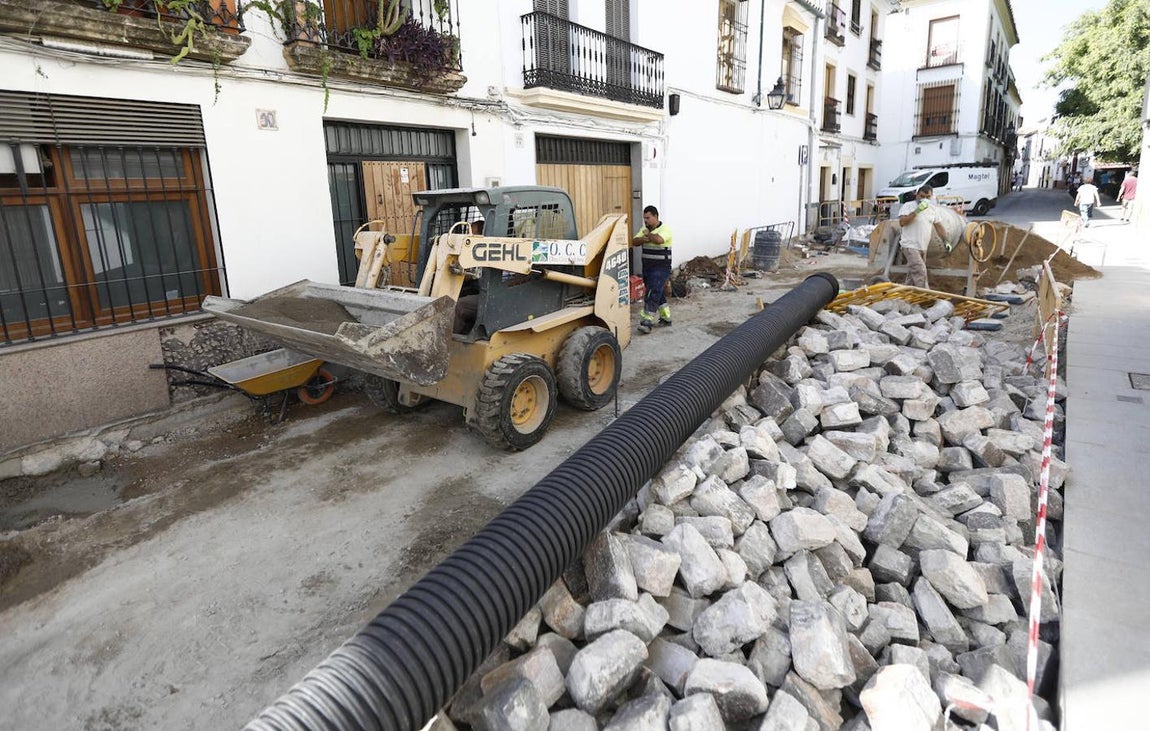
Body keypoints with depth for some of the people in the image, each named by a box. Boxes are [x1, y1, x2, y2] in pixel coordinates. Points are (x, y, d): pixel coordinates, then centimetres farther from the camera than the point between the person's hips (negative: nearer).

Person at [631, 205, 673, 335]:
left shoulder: (665, 229, -10)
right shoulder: (644, 229, 11)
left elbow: (659, 239, -31)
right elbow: (634, 242, 0)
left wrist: (648, 234, -12)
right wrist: (643, 239, -20)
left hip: (661, 267, -8)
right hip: (647, 267, 8)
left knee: (652, 295, -15)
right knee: (658, 293, 16)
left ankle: (647, 322, -18)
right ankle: (666, 318, 27)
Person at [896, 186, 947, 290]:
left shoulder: (933, 209, 13)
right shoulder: (908, 206, -7)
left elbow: (938, 226, 15)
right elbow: (902, 222, -21)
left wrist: (946, 241, 5)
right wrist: (917, 211, -26)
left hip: (923, 248, 7)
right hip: (910, 246, -7)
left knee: (912, 275, 12)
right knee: (920, 271, -18)